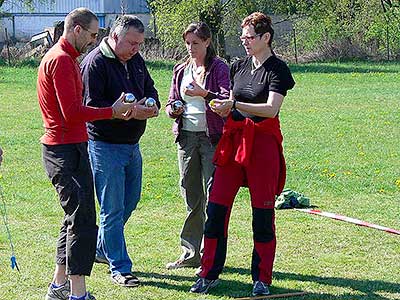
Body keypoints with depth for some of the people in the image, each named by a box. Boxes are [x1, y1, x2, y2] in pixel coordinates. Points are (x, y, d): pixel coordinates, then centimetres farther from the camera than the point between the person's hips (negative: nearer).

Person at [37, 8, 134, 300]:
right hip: (66, 150, -11)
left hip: (67, 147, 11)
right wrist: (112, 111, -11)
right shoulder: (61, 60, -15)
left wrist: (114, 110, 8)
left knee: (75, 217, 17)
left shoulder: (64, 58, 18)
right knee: (83, 219, -10)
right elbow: (72, 112, -21)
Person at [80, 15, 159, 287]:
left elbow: (149, 87, 20)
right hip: (105, 145, -8)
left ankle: (101, 249, 37)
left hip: (132, 143, 9)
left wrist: (152, 104, -3)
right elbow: (91, 105, -21)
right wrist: (129, 111, -27)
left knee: (130, 200, 19)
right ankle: (119, 267, 4)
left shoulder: (135, 59, 8)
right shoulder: (95, 63, -16)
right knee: (113, 208, -3)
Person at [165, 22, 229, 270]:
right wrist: (172, 109, -2)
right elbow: (172, 100, 20)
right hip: (187, 136, 6)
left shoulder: (219, 68, -2)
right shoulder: (181, 70, 15)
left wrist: (204, 94, -26)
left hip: (212, 137, -5)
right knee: (190, 195, 9)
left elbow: (228, 100, -13)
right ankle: (191, 253, 15)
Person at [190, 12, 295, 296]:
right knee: (216, 206, 0)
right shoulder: (239, 67, 15)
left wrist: (234, 104, -22)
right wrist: (221, 105, 1)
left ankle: (262, 279, 8)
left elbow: (271, 108, -17)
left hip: (263, 142, -5)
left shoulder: (277, 69, -4)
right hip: (233, 141, 6)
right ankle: (209, 274, 7)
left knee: (263, 212, -1)